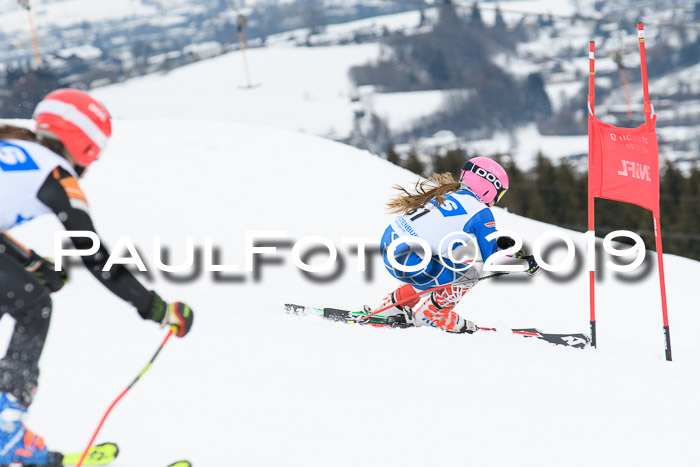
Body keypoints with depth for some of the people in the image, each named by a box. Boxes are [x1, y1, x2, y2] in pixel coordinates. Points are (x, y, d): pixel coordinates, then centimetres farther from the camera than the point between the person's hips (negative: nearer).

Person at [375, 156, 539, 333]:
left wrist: (497, 241, 28)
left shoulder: (448, 190, 17)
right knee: (469, 274, 3)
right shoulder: (481, 212, -5)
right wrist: (526, 264, 14)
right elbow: (491, 261, 1)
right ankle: (429, 314, 15)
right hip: (407, 263, -8)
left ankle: (397, 302, 28)